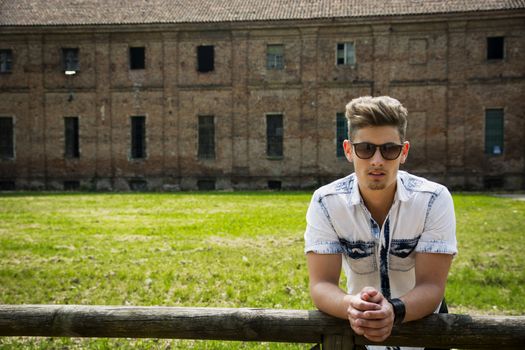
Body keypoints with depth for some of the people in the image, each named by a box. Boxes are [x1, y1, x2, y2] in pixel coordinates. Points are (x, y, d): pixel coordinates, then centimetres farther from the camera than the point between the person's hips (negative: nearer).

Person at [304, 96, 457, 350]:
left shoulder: (434, 200, -13)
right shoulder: (325, 202, -13)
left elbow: (431, 286, -16)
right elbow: (321, 284, -17)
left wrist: (394, 310, -37)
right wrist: (351, 307, -38)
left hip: (420, 320, 0)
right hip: (358, 328, 1)